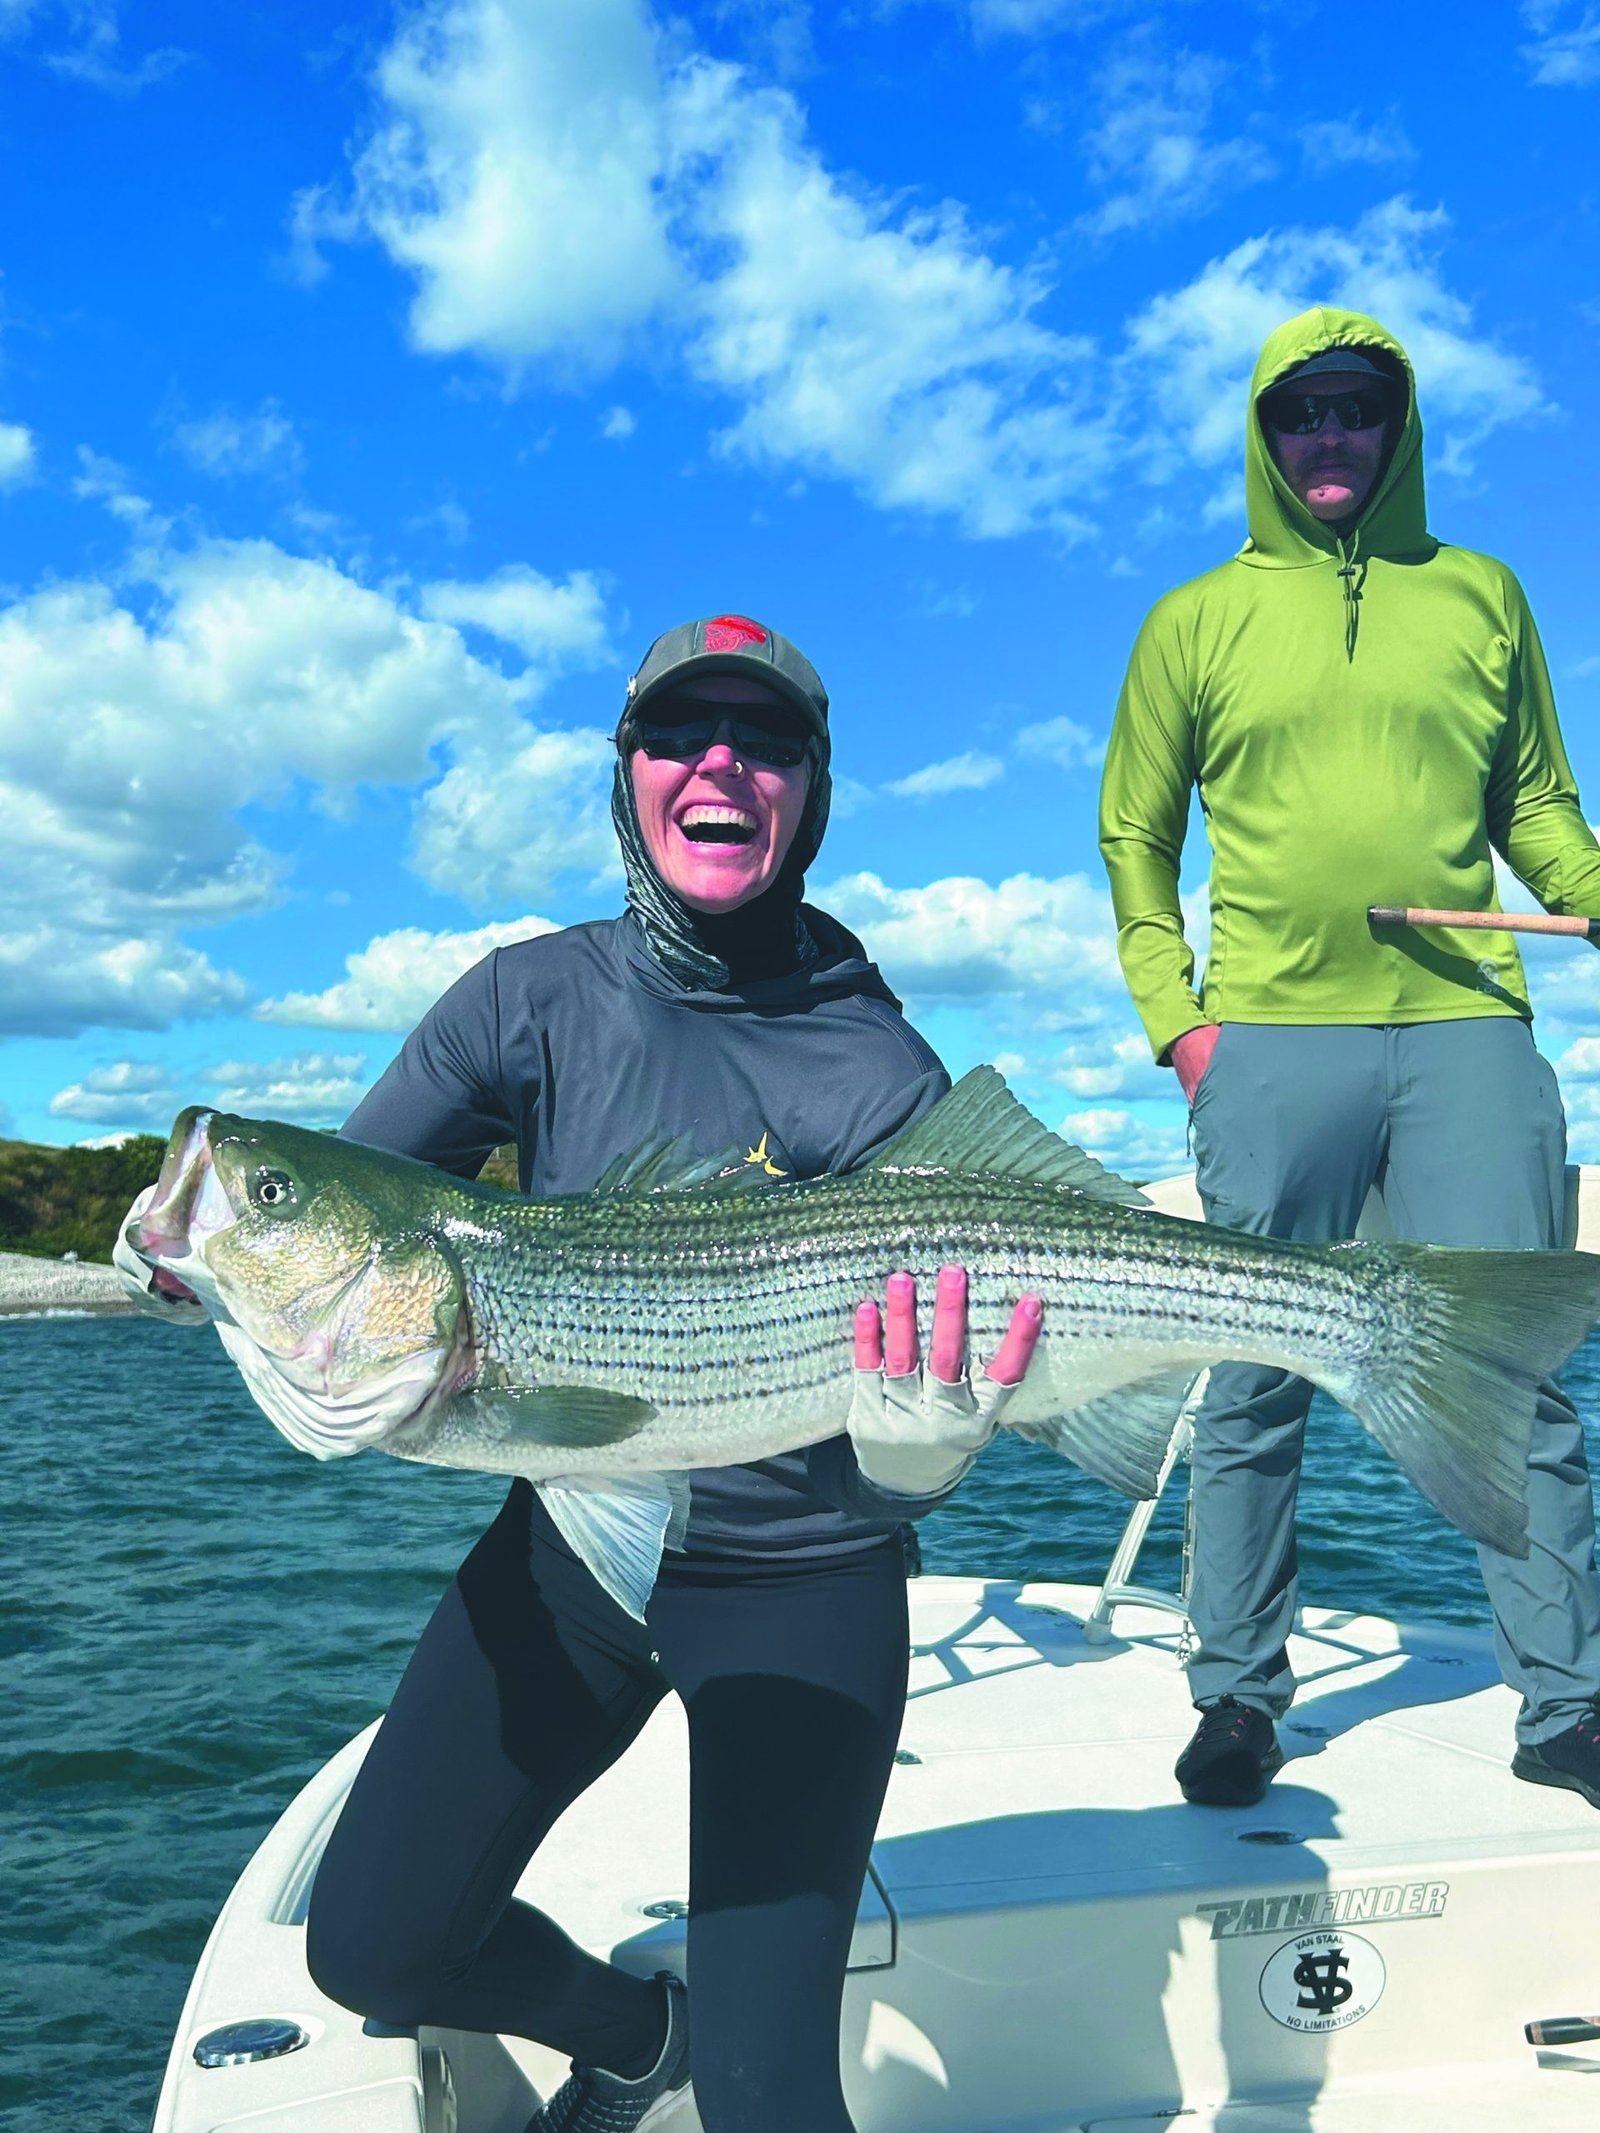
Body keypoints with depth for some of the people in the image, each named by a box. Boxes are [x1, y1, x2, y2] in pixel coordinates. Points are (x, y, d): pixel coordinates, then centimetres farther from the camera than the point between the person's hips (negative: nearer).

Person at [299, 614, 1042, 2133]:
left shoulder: (880, 1078, -18)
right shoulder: (537, 999, -8)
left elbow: (888, 1435, -20)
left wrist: (911, 1463, -42)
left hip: (802, 1585, -3)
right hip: (567, 1539, 4)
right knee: (372, 1948, 9)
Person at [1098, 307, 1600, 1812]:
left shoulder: (1478, 596, 16)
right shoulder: (1198, 621, 11)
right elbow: (1133, 838, 12)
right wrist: (1172, 1015, 0)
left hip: (1466, 1028, 1)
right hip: (1272, 1040, -1)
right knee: (1257, 1387, 4)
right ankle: (1238, 1690, 16)